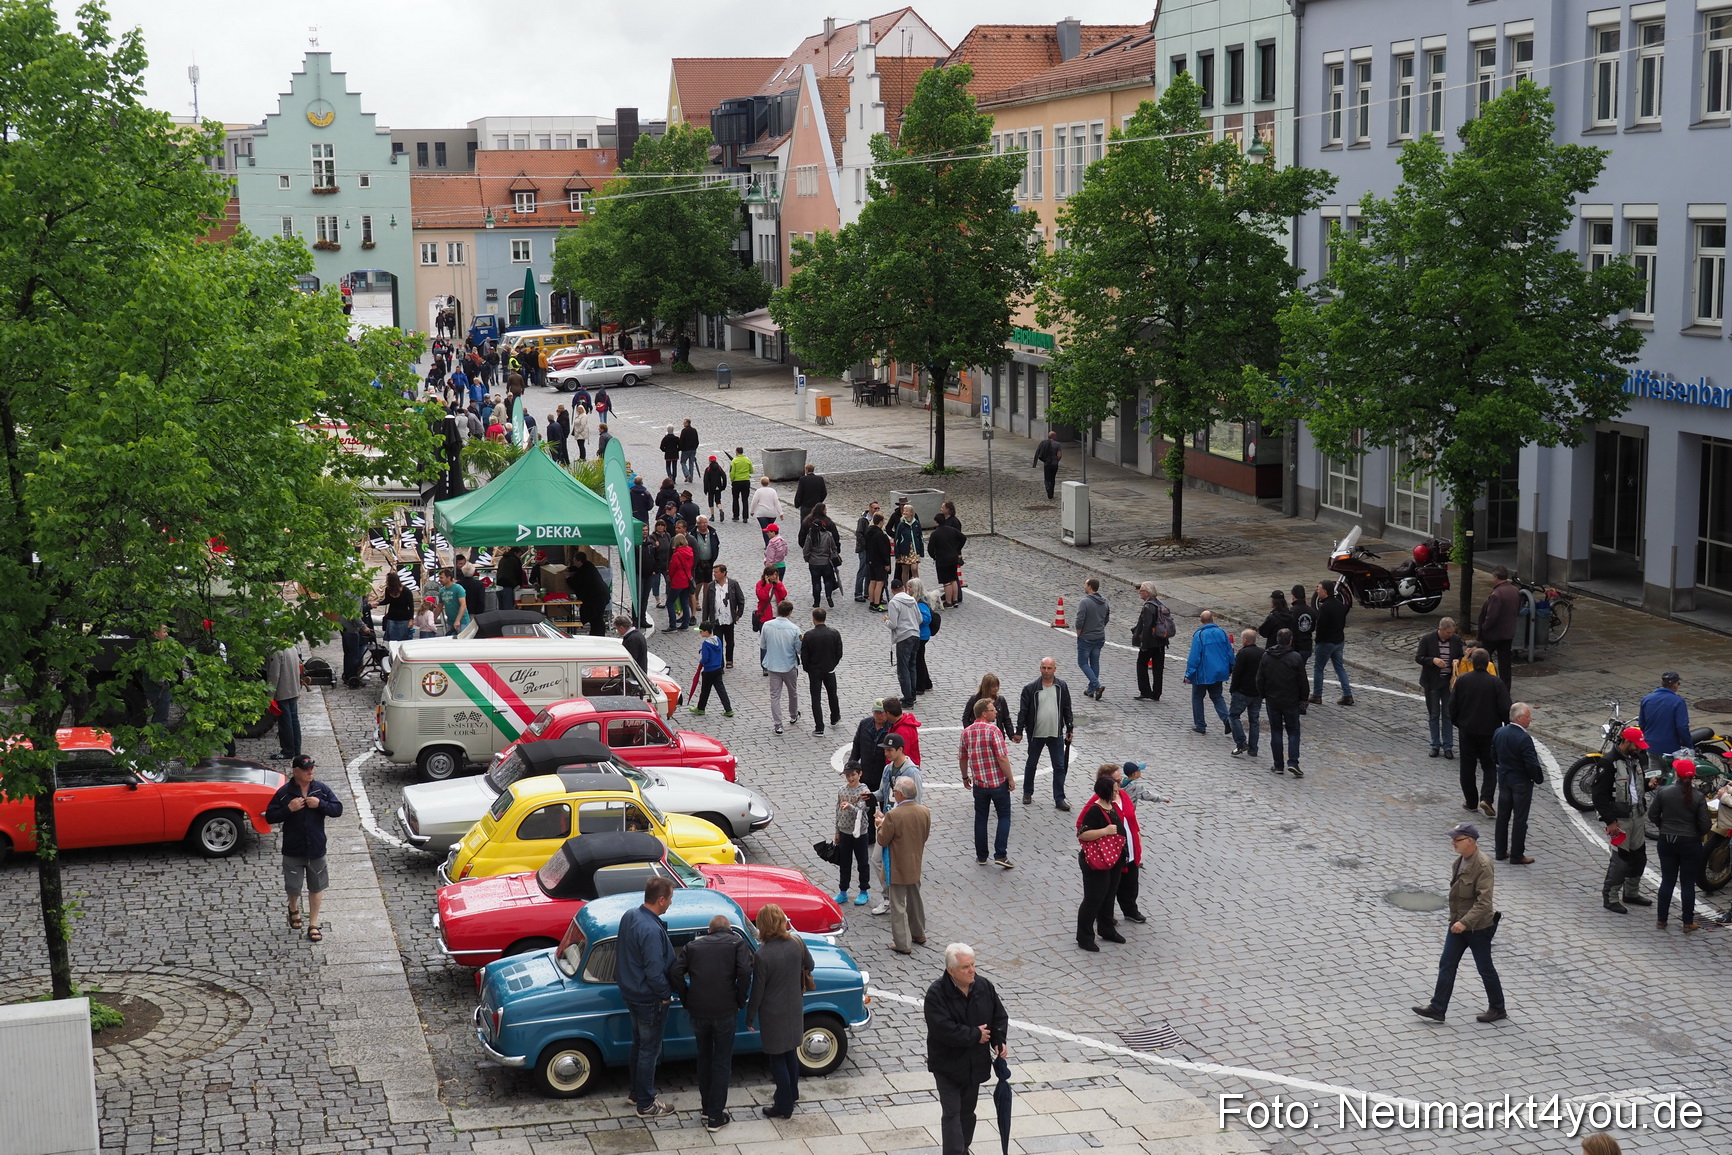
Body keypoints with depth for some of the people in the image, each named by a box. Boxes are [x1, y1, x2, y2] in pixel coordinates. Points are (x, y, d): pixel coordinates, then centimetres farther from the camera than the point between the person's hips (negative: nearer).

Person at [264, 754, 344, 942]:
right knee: (293, 886, 9)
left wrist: (320, 804, -20)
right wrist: (289, 809, -22)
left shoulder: (322, 789, -4)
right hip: (293, 850, -1)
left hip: (316, 849, 1)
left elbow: (338, 810, -4)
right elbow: (270, 817, -8)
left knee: (316, 887, 9)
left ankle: (313, 924, 21)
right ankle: (293, 908, 42)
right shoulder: (284, 793, -9)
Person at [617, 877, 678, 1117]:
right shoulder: (651, 930, -32)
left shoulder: (629, 916, -3)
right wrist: (666, 995, -13)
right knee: (650, 1050, 6)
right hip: (649, 1000, -9)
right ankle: (646, 1105, 18)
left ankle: (637, 1093, 39)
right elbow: (654, 973, -28)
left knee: (639, 1044, 24)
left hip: (630, 992, 9)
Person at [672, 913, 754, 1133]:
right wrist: (740, 1001, 0)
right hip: (724, 1011, -3)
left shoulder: (693, 945, 13)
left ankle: (707, 1107, 32)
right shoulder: (737, 942, 4)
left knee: (704, 1058, 22)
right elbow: (744, 972, -11)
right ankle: (715, 1117, 9)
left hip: (698, 1010, 3)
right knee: (722, 1062, 8)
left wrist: (687, 999, 8)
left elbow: (676, 972, 0)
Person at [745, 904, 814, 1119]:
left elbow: (757, 991, -18)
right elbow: (810, 966, 6)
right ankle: (792, 1093, 40)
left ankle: (784, 1106, 18)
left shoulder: (763, 955, -26)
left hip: (773, 1014, -5)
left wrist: (750, 1018, -4)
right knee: (791, 1052, 24)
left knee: (777, 1058, 10)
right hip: (795, 1009, 5)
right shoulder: (797, 943, -13)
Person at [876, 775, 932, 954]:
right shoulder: (925, 812, -7)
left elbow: (883, 841, -17)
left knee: (898, 906, 4)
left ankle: (903, 943, 8)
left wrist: (881, 825, 1)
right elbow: (925, 836, 6)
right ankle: (918, 934, 39)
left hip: (898, 868, -6)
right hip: (916, 865, 7)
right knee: (915, 900, 25)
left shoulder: (893, 815, -26)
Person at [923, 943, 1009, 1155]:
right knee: (952, 1112, -6)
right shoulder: (936, 993, -22)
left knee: (968, 1110, 19)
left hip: (975, 1063, 5)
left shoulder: (983, 987, -4)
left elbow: (1000, 1016, 7)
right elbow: (943, 1029, -30)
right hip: (947, 1064, -5)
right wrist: (975, 1035, -21)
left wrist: (999, 1041, -10)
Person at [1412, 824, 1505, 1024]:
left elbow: (1484, 902, -29)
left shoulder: (1483, 865, -25)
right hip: (1458, 923, 8)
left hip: (1478, 927, -8)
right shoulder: (1461, 860, 2)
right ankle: (1437, 1009, 10)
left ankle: (1497, 1009, 26)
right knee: (1446, 965, 7)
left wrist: (1465, 922, -35)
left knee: (1485, 969, 8)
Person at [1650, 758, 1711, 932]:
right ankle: (1688, 923, 11)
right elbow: (1705, 824, -11)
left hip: (1667, 841, 2)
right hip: (1690, 844, -2)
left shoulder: (1663, 792, -9)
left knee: (1667, 881, 13)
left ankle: (1661, 919, 19)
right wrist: (1701, 833, 10)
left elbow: (1652, 815, -1)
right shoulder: (1698, 798, -14)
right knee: (1688, 884, 6)